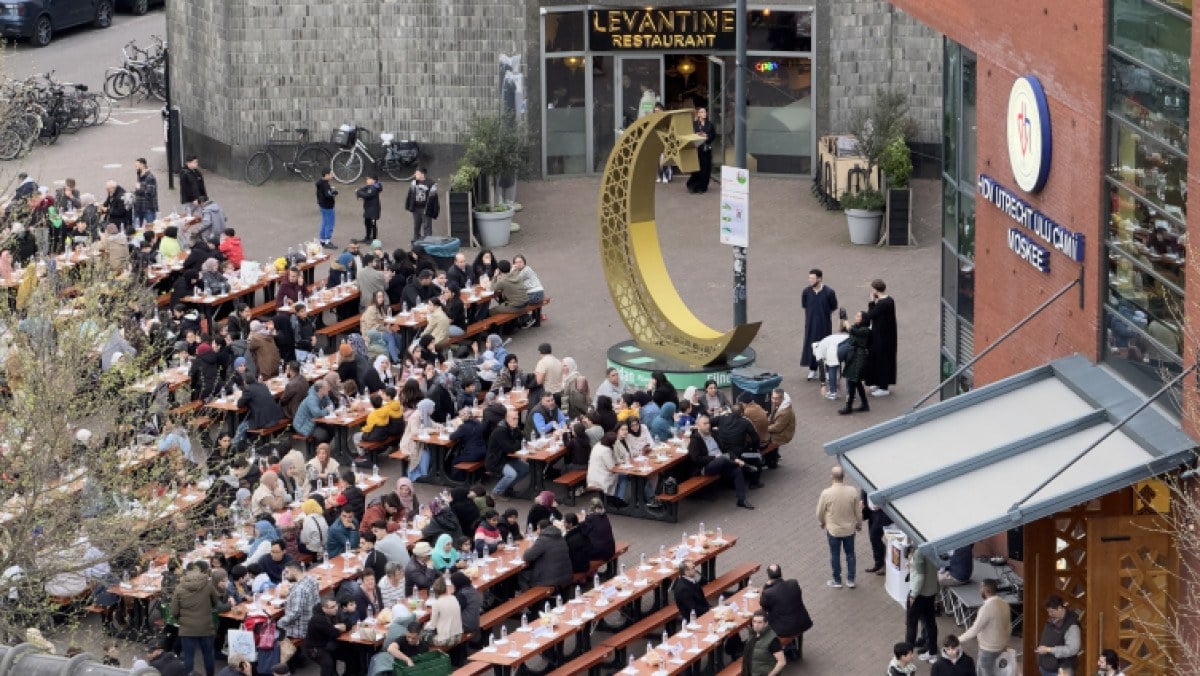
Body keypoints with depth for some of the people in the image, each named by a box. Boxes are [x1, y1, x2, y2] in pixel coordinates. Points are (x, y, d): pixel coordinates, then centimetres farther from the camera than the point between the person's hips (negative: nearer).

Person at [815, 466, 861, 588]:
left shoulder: (826, 493, -22)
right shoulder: (853, 491, -17)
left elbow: (820, 512, -8)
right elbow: (858, 511, -5)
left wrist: (822, 523, 13)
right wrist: (859, 524, 13)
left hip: (833, 530, -2)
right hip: (849, 529, 2)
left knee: (835, 555, 16)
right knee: (850, 554, 19)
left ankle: (837, 581, 30)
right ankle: (850, 580, 29)